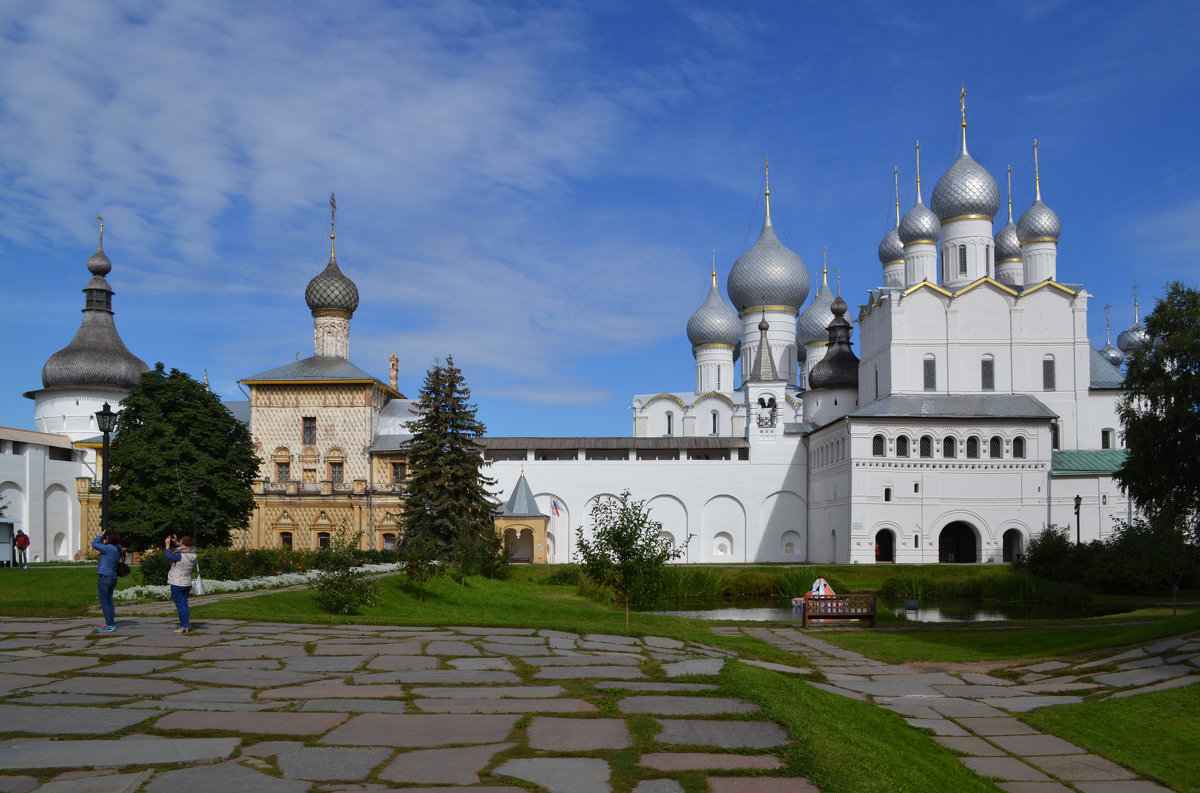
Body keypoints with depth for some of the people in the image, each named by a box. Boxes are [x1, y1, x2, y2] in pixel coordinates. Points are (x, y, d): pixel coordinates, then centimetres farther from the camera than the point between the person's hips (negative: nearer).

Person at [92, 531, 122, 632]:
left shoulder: (109, 548, -16)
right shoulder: (117, 549, 10)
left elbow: (94, 544, -9)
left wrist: (99, 536, 5)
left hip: (105, 577, -9)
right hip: (113, 577, 9)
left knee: (104, 602, -4)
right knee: (109, 601, 15)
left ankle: (109, 625, -6)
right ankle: (111, 623, 18)